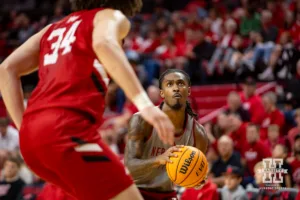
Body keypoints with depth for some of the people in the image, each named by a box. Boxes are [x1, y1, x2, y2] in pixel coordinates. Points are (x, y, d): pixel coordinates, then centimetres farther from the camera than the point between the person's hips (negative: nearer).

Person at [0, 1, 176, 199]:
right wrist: (144, 103, -25)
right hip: (68, 129, -8)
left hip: (31, 135, 8)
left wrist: (24, 128, 18)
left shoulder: (54, 29, 31)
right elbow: (104, 43, -15)